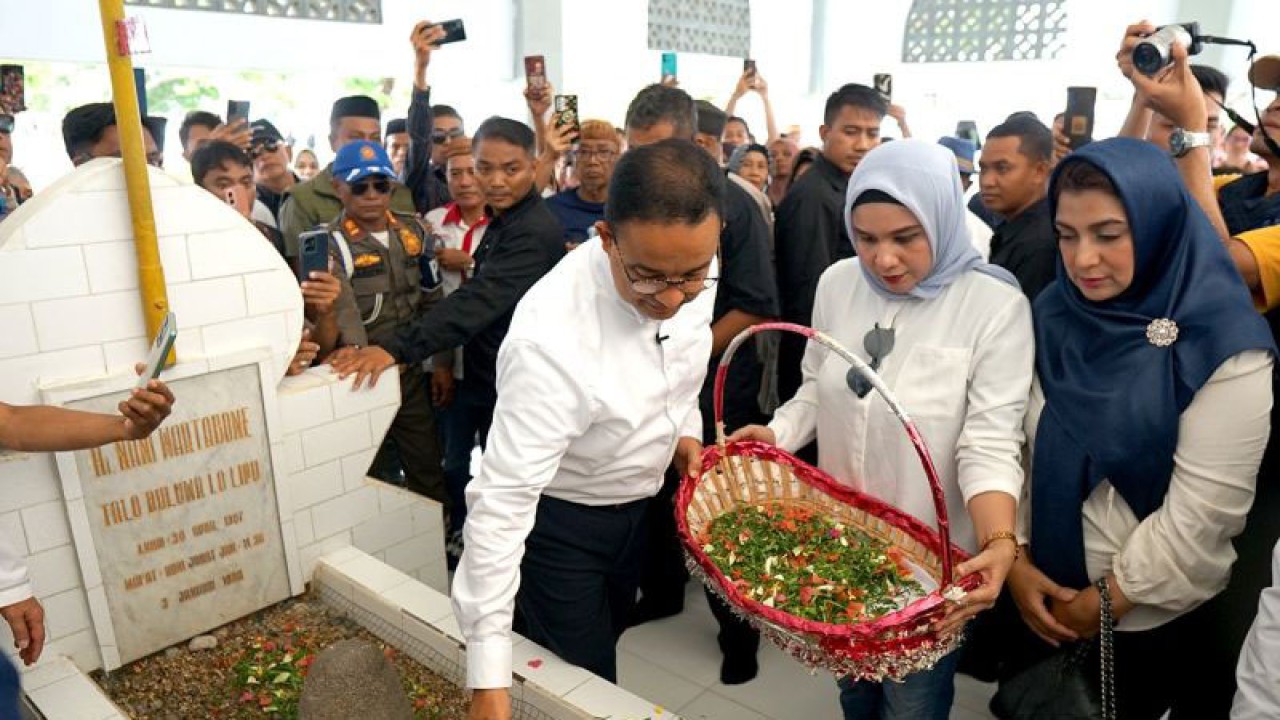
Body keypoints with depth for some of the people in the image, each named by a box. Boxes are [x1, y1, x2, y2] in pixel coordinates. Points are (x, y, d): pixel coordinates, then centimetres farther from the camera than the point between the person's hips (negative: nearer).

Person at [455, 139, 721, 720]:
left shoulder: (691, 266, -17)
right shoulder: (552, 339, -38)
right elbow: (502, 498, -36)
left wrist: (685, 428, -5)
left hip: (633, 500, 7)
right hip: (553, 518, -6)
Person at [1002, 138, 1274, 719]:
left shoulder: (1225, 345, -19)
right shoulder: (1051, 315, -6)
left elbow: (1203, 513, -20)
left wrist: (1106, 600, -13)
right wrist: (1014, 556, -8)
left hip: (1153, 615, -4)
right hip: (1043, 595, 4)